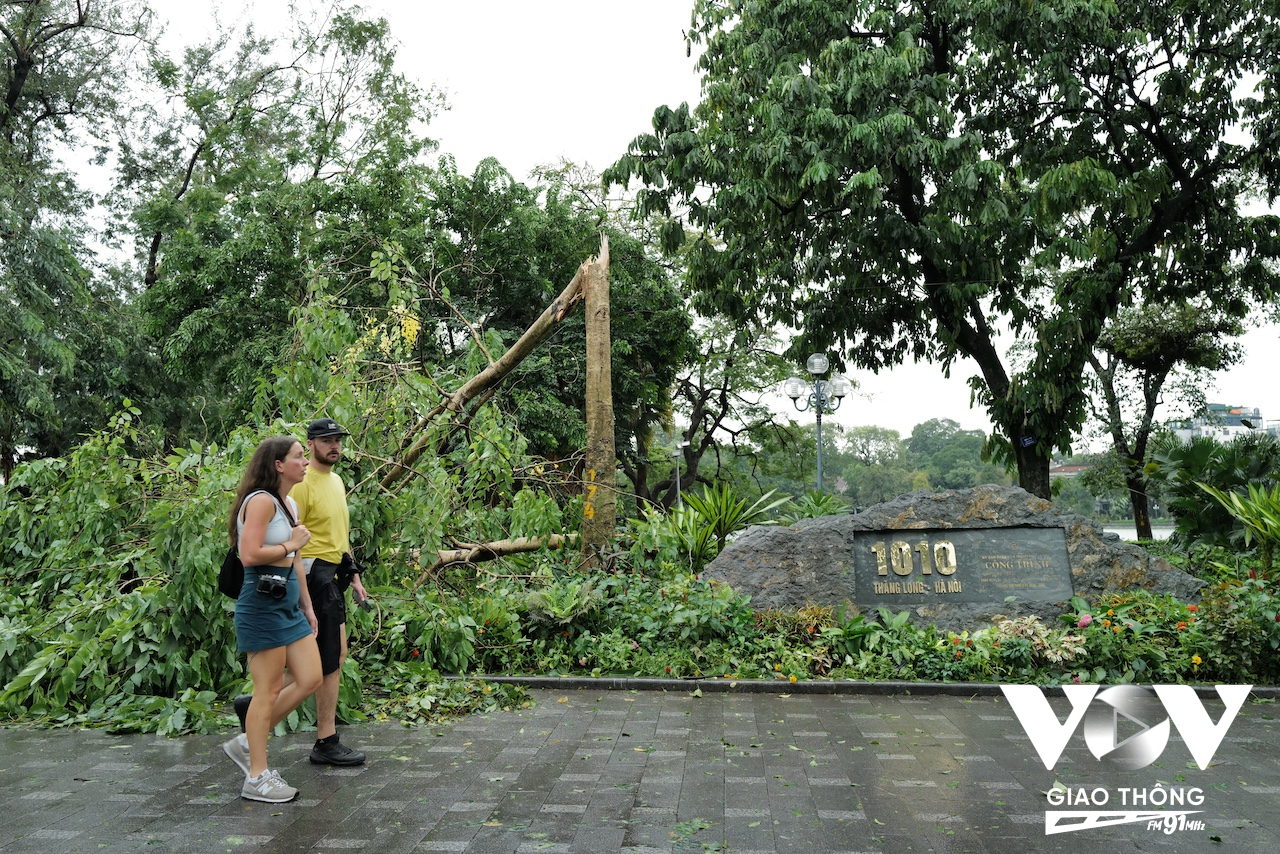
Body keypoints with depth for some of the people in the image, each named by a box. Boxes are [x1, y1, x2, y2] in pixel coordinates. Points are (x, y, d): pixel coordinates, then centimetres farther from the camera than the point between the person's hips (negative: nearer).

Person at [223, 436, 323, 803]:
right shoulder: (261, 501, -14)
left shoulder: (290, 504, 14)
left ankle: (248, 742, 24)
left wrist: (307, 607, 19)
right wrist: (292, 544, -11)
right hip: (262, 602, -9)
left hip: (288, 603, 9)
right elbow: (250, 555, -24)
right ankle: (257, 779, 13)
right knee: (269, 690, 0)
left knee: (310, 680, 9)